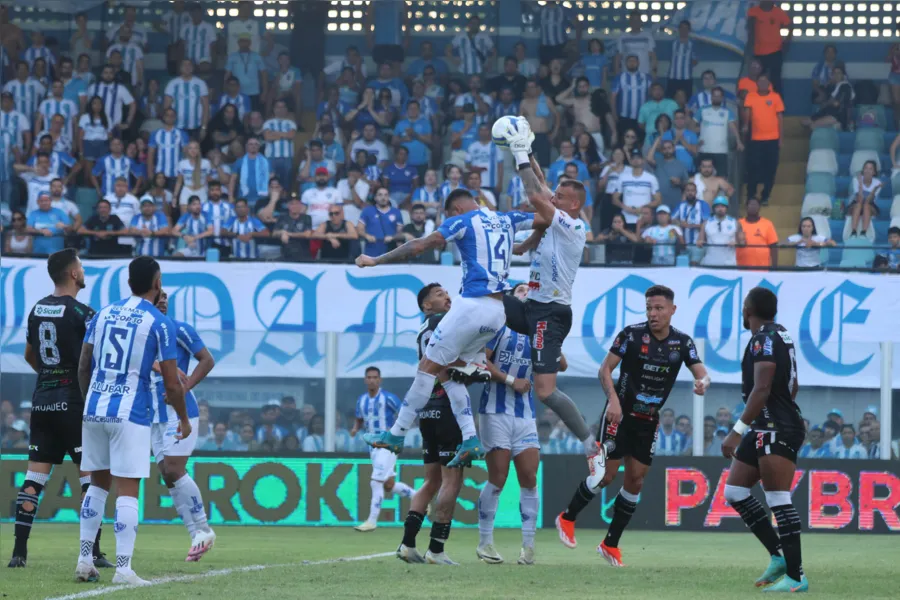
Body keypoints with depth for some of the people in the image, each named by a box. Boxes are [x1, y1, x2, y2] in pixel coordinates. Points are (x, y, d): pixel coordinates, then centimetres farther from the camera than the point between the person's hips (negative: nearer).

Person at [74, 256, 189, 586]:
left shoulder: (103, 314, 9)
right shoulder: (160, 323, -5)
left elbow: (83, 367, 13)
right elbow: (172, 384, -6)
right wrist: (184, 419, 9)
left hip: (94, 410, 5)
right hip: (130, 415, -5)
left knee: (98, 483, 17)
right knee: (127, 490, -4)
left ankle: (84, 561, 15)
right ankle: (123, 568, -10)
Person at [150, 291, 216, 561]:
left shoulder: (179, 330, -6)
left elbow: (207, 360, -8)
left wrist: (184, 388, -16)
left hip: (180, 411, -7)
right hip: (155, 416, 7)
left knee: (173, 469, -13)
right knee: (167, 475, 2)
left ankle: (203, 530, -1)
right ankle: (197, 536, 7)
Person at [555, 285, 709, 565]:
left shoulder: (682, 342, -2)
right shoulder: (632, 334, -12)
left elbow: (702, 373, -6)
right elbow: (605, 369, -10)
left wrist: (702, 382, -31)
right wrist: (613, 399, -25)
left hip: (649, 421, 4)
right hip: (621, 415, -4)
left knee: (636, 479, 2)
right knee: (607, 474, -8)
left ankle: (611, 544, 12)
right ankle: (567, 518, 14)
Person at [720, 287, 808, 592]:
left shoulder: (765, 338, -13)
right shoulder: (780, 336, 16)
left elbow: (762, 390, -22)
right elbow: (792, 385, 26)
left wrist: (737, 431, -25)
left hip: (777, 429, -10)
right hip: (764, 429, 10)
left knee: (778, 499, -12)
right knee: (734, 492, 11)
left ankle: (796, 576, -13)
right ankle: (779, 556, 11)